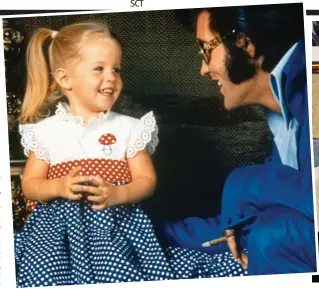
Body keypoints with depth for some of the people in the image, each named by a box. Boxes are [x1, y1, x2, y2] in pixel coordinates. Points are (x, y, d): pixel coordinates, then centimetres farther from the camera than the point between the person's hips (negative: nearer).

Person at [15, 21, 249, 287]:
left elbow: (147, 181, 4)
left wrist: (117, 194, -15)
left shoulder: (129, 128, 4)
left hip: (116, 220, 0)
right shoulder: (46, 130, 5)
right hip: (61, 223, 0)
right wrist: (58, 188, -13)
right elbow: (30, 185, 8)